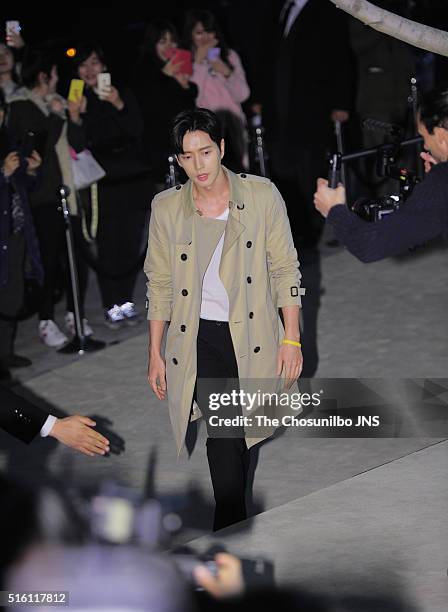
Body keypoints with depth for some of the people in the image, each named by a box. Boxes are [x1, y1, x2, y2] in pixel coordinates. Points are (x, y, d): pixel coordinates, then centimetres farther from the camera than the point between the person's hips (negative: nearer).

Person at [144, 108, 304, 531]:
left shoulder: (262, 195, -4)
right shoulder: (166, 208, -1)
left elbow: (285, 270, 0)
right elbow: (159, 285, 7)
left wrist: (292, 339, -4)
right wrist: (155, 354, 6)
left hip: (252, 339, 1)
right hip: (198, 340, 0)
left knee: (237, 439, 10)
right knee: (226, 445, -11)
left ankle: (229, 532, 30)